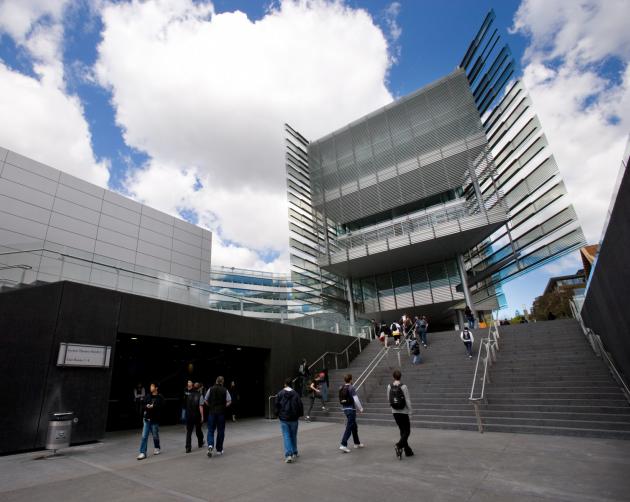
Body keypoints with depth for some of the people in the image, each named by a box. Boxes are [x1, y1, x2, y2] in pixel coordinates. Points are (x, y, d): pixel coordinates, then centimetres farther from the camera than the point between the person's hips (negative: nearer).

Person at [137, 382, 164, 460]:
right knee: (144, 436, -1)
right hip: (146, 419, 3)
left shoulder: (160, 397, -7)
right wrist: (147, 406, -14)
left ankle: (156, 448, 33)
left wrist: (152, 407, -21)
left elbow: (161, 407, -14)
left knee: (155, 436, 11)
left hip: (155, 419, -3)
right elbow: (143, 406, 6)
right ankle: (142, 453, 4)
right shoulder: (148, 396, 6)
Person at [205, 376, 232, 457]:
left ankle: (210, 445, -13)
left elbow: (206, 400, 2)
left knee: (210, 430, 10)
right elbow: (229, 401, -8)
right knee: (220, 431, 11)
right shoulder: (225, 390, -5)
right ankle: (219, 450, 17)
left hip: (212, 412, 1)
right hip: (221, 413, -1)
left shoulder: (210, 389, -2)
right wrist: (224, 407, 7)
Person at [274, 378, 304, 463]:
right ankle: (294, 453, 26)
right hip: (293, 419, 1)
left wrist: (278, 414, 11)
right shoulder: (295, 394, -5)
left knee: (286, 437, 3)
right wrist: (299, 415, 10)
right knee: (293, 436, 17)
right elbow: (300, 406, -4)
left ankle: (288, 455, -7)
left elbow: (276, 405, -4)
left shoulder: (280, 394, -6)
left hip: (283, 418, -1)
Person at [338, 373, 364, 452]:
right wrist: (360, 408, -3)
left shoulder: (341, 388, 5)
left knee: (354, 426, 21)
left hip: (345, 409, 8)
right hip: (351, 409, -8)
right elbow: (356, 399, -17)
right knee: (349, 427, -4)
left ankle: (357, 443, 32)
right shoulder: (351, 388, -16)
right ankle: (343, 445, -9)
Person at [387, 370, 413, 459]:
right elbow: (408, 400, -13)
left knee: (402, 430, 17)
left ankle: (408, 451, 22)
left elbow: (388, 399, 5)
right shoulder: (403, 387, -16)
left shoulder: (389, 386, -4)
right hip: (403, 412, -4)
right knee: (407, 431, 7)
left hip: (394, 412, 5)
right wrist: (410, 411, -2)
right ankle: (399, 445, -15)